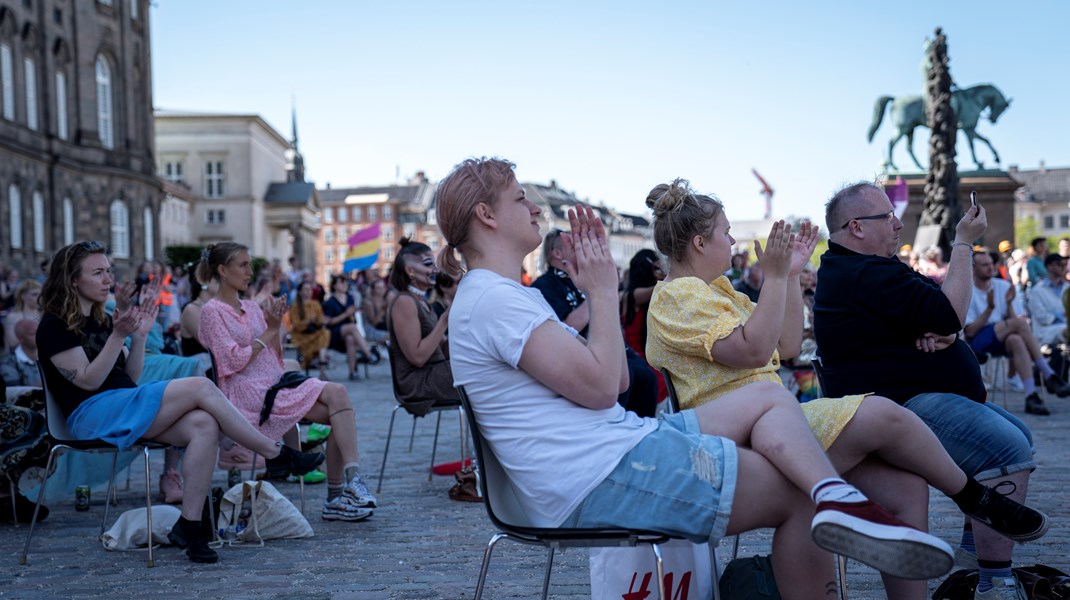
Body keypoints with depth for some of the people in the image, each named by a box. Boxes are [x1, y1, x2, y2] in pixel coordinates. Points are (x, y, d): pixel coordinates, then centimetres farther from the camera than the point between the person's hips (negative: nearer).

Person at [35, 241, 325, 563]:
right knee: (201, 387, -22)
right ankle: (277, 455, -14)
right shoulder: (55, 326, -3)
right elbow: (89, 380, -12)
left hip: (125, 408, 8)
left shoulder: (99, 321, 21)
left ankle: (189, 525, -24)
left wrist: (139, 334, 4)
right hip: (93, 413, -8)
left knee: (204, 425, -22)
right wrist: (119, 335, -20)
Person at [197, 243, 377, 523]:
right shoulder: (212, 311, -1)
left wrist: (276, 328, 3)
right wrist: (269, 331, -7)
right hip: (249, 393, -7)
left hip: (275, 383, 7)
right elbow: (234, 361, -12)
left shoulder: (252, 308, 20)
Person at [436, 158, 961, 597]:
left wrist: (597, 289, 16)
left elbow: (618, 379, 19)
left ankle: (838, 500, -20)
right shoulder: (490, 300, -13)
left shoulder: (512, 297, 21)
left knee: (770, 404, 6)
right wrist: (603, 292, -7)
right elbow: (599, 386, -20)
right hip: (602, 477, -11)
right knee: (796, 495, -8)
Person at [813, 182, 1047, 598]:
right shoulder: (868, 275, -17)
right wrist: (963, 243, -6)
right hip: (909, 404, -12)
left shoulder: (848, 269, 18)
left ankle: (973, 550, 19)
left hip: (914, 397, 12)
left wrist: (943, 332, -8)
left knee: (1018, 435, 19)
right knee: (1008, 450, -27)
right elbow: (952, 315, -18)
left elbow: (940, 317, 18)